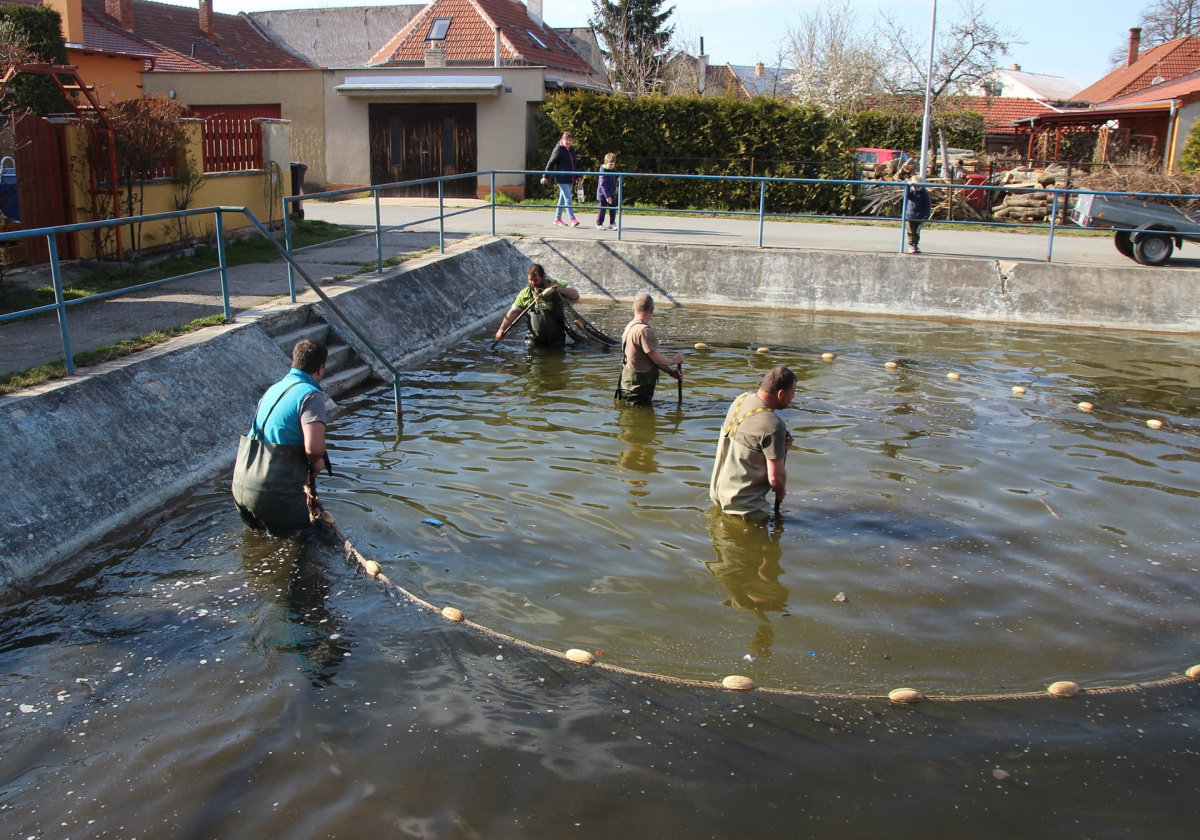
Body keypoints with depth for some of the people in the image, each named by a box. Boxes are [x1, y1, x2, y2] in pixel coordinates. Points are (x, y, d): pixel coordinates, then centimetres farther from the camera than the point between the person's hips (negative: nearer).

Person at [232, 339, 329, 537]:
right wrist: (315, 464, -2)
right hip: (275, 493, -8)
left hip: (241, 486, 8)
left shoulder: (274, 388, 15)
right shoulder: (310, 395, -11)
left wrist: (304, 479, 31)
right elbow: (314, 447, -25)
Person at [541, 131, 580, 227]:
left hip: (570, 179, 7)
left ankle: (557, 218, 21)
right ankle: (572, 219, -13)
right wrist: (545, 176, -8)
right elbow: (551, 163, -7)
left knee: (562, 198, 13)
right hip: (562, 179, -7)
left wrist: (577, 177, 24)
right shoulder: (558, 150, -9)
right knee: (568, 198, -12)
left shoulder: (572, 150, 12)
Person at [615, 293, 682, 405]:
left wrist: (670, 371, 8)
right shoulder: (645, 331, -24)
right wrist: (674, 361, -3)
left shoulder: (630, 326, 8)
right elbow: (657, 358, -23)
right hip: (639, 384, -9)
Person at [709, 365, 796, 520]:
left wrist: (780, 444, -3)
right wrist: (780, 494, -1)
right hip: (743, 504, -9)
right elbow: (776, 477, -24)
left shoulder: (744, 398, -3)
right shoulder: (772, 426, -27)